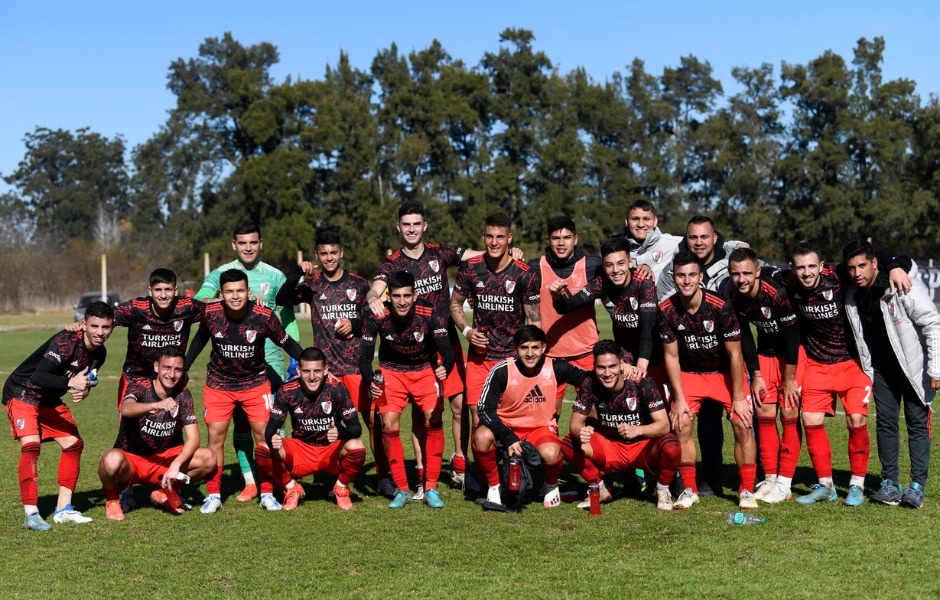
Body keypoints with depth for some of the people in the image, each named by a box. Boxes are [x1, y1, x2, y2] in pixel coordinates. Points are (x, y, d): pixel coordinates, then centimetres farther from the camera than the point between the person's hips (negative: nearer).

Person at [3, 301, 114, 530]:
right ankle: (31, 513, -18)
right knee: (31, 446, -23)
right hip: (22, 393, -8)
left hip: (50, 400, 8)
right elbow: (37, 378, -39)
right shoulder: (65, 342, -30)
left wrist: (83, 390, -14)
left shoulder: (99, 353, -4)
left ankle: (63, 509, 8)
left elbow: (85, 379, 10)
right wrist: (70, 383, -52)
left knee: (74, 444, 1)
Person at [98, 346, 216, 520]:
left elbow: (193, 438, -11)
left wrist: (176, 465, -28)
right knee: (113, 460, -38)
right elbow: (126, 409, -38)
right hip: (131, 460, -3)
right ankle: (111, 499, -3)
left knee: (209, 459, -18)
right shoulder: (140, 386, -13)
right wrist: (156, 405, -56)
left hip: (163, 460, 3)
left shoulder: (183, 395, -4)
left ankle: (165, 492, 6)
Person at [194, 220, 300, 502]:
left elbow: (288, 318, 10)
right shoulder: (220, 274, 3)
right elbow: (199, 300, -16)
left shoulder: (275, 276, 6)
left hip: (269, 357, 0)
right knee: (241, 422, 4)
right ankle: (250, 482, 12)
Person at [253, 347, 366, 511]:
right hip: (299, 451, 1)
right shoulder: (287, 391, -12)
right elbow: (271, 428, -11)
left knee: (356, 447, -33)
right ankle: (292, 489, 4)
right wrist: (272, 439, -36)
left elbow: (355, 427, -16)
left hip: (332, 451, -1)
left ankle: (341, 488, 0)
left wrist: (341, 433, -40)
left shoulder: (337, 389, -17)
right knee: (262, 449, -24)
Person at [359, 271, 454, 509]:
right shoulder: (376, 317, -25)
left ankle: (431, 489, -1)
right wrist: (370, 382, -37)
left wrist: (445, 368, -49)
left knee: (434, 422, -14)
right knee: (389, 426, -11)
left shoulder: (428, 313, -27)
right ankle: (402, 490, 3)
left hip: (426, 370, 0)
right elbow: (365, 356, -19)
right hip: (391, 371, 1)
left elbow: (446, 349, -26)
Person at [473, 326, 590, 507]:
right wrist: (508, 439, -27)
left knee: (550, 453, -33)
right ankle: (493, 486, -6)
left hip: (541, 427, 0)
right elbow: (485, 409, -17)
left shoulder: (556, 368, -12)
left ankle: (551, 486, 5)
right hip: (505, 425, 0)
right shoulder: (502, 370, -18)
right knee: (482, 437, -33)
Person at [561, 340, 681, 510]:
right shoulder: (590, 386, -13)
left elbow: (664, 425, -23)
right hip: (610, 448, 3)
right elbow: (575, 422, -10)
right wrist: (580, 432, -36)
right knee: (568, 444, -20)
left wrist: (636, 430, -43)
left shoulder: (642, 383, -20)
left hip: (644, 448, -2)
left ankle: (662, 490, -2)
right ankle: (600, 489, 3)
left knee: (671, 447, -34)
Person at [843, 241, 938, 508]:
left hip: (914, 364, -5)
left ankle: (917, 486, 2)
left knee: (918, 422, -3)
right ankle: (889, 483, 11)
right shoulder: (852, 297, -3)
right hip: (882, 367, 5)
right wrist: (868, 375, 11)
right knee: (885, 422, 5)